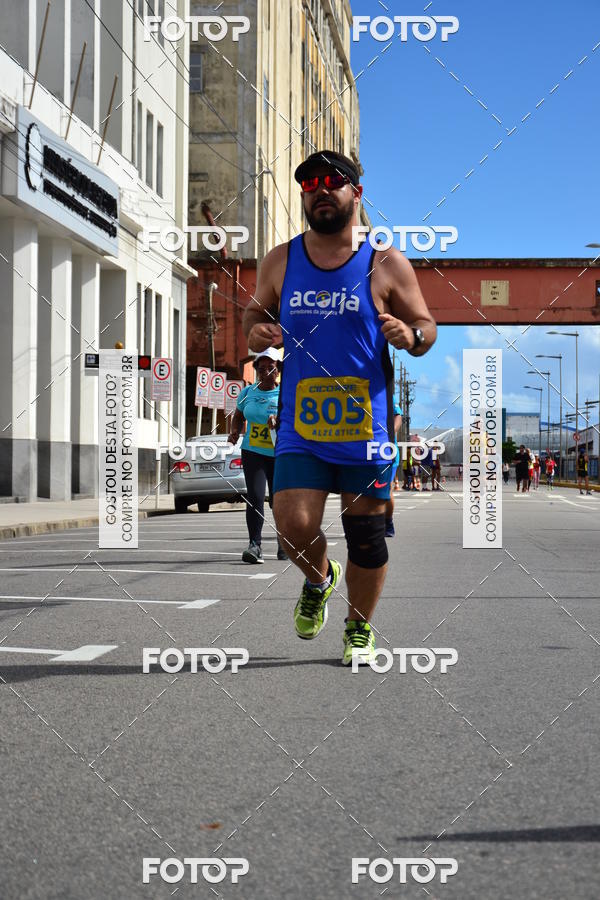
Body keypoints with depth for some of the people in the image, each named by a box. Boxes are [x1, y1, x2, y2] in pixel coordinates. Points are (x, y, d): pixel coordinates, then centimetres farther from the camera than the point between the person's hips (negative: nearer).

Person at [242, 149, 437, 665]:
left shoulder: (386, 264, -2)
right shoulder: (279, 262, 6)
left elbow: (426, 327, 3)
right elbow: (256, 314, 19)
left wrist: (411, 336, -21)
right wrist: (255, 334, -5)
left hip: (366, 425, -1)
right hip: (301, 426, 2)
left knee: (366, 533, 6)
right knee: (294, 527, -9)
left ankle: (360, 628, 29)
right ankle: (320, 579, 27)